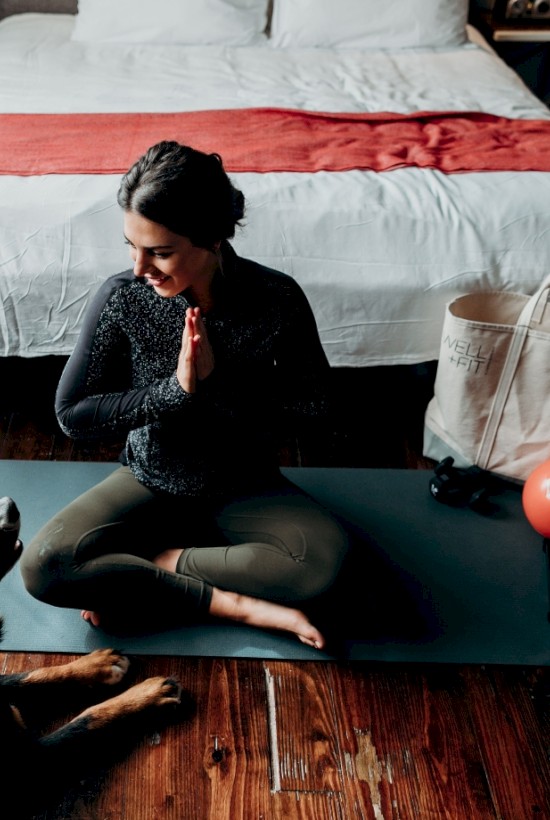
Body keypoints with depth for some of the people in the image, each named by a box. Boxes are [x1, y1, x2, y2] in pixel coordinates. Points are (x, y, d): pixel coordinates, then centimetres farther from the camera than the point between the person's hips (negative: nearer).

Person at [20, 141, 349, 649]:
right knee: (43, 568, -23)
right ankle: (233, 603, -17)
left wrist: (218, 380, -25)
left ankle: (136, 576, -12)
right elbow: (71, 414, -13)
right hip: (151, 481, 1)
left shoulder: (277, 299, -19)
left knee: (324, 559, -29)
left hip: (245, 487, 0)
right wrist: (174, 389, -26)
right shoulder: (122, 298, -17)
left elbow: (312, 404, -11)